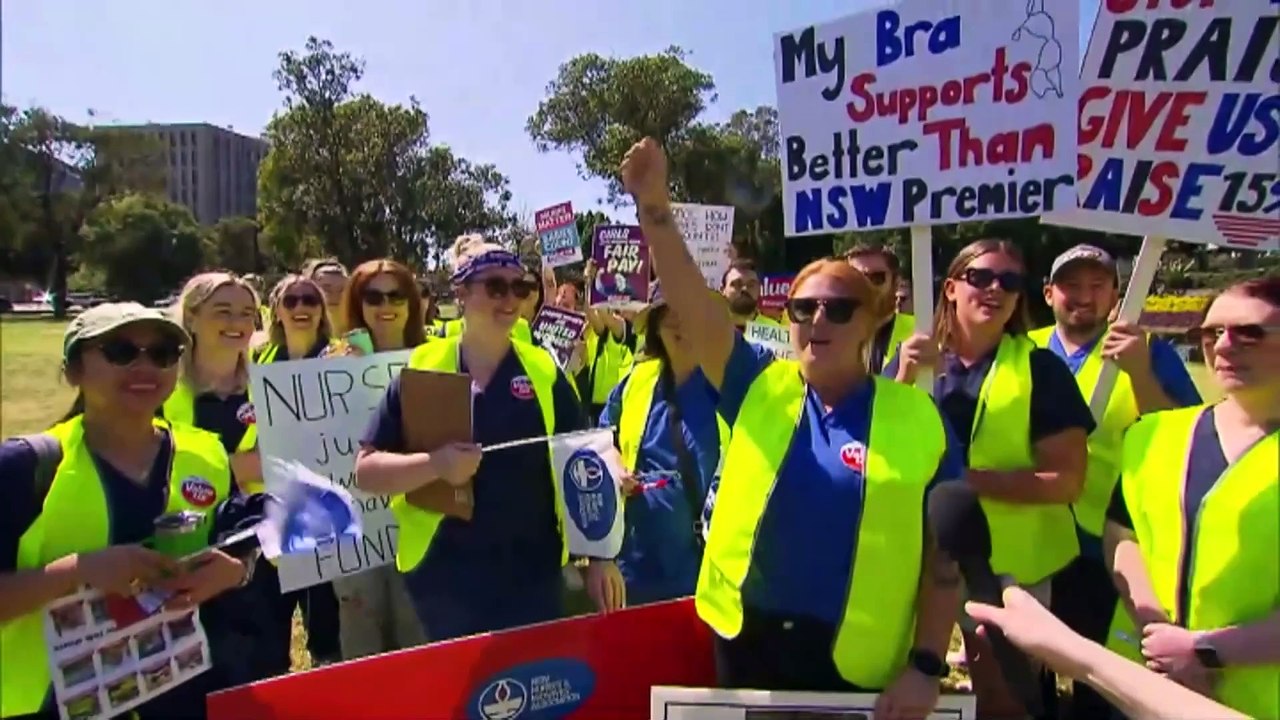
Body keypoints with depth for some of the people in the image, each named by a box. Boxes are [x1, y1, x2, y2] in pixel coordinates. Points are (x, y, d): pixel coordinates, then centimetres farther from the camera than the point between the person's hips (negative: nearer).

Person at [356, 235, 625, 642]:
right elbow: (366, 470, -3)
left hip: (533, 577, 1)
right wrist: (436, 464, -20)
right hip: (443, 580, 0)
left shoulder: (544, 371, 0)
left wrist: (600, 556, -1)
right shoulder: (423, 370, -3)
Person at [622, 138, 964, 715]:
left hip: (858, 665, -1)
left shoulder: (917, 418, -5)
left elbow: (946, 552, -3)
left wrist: (926, 665, -8)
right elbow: (691, 304, -13)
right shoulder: (759, 389, -1)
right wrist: (654, 206, -25)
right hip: (746, 641, 2)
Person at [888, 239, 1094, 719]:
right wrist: (904, 378, -21)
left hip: (1010, 564, -2)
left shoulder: (1040, 368, -8)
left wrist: (967, 478, -24)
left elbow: (1067, 479, -13)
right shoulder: (912, 361, 0)